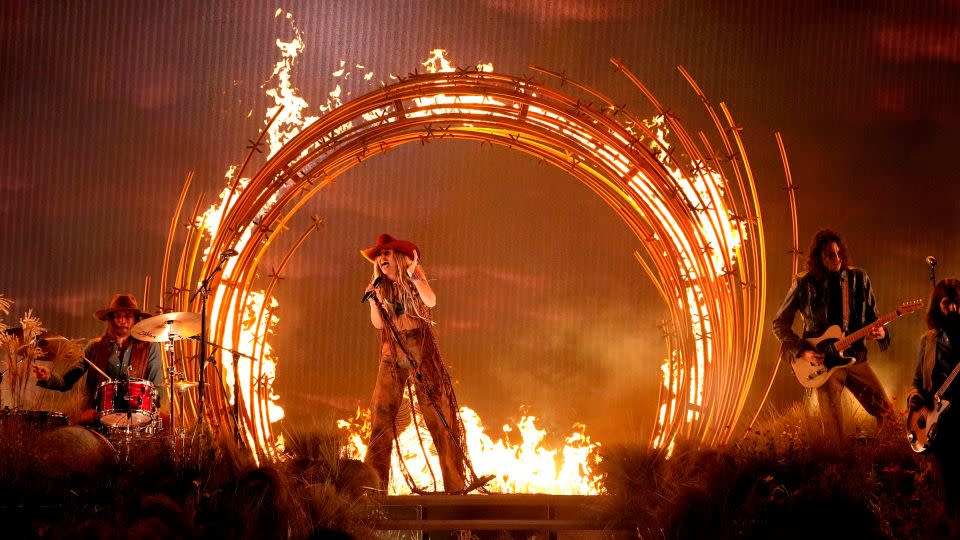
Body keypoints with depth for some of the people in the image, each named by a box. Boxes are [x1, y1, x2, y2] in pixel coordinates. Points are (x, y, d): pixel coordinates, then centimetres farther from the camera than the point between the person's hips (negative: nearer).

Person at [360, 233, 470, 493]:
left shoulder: (413, 274, 1)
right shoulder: (381, 286, 12)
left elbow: (431, 301, -16)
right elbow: (378, 323, 8)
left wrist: (414, 276, -26)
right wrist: (373, 300, -6)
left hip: (420, 349, -4)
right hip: (392, 353, 4)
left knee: (437, 412, -8)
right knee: (381, 413, -4)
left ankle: (455, 483, -8)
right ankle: (374, 483, -3)